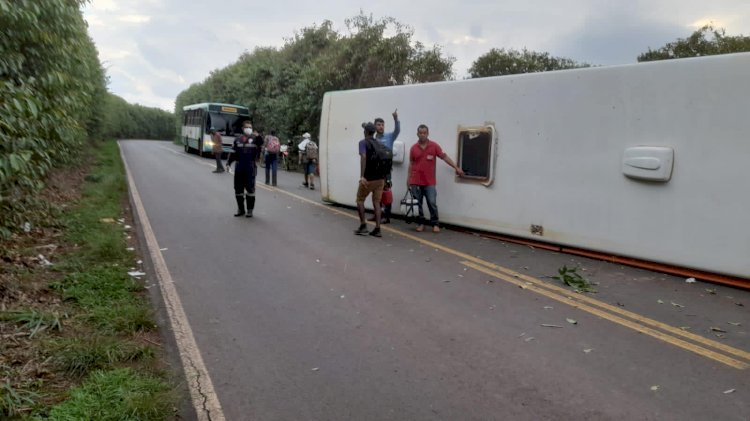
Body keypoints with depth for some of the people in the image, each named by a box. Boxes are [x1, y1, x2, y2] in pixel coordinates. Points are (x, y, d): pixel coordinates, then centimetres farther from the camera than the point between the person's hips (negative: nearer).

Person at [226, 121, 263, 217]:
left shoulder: (255, 138, 0)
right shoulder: (238, 139, 11)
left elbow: (261, 145, -22)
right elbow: (233, 153, 14)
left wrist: (258, 137, -38)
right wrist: (228, 163, 5)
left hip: (250, 168, -4)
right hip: (239, 168, 4)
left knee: (250, 188, -3)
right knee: (238, 188, 8)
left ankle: (250, 210, 9)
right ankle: (240, 209, 23)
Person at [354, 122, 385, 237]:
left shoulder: (363, 142, -6)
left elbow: (363, 157, -22)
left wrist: (362, 176, -28)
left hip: (368, 178, -5)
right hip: (380, 178, 5)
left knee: (360, 200, 12)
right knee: (376, 202, 8)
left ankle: (363, 226, 6)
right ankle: (377, 229, 3)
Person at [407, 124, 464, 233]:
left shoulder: (434, 146, 0)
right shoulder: (413, 148, 4)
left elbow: (444, 157, 1)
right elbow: (411, 164, 10)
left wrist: (456, 167, -3)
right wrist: (408, 178, 7)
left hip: (429, 182, -1)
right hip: (415, 181, 1)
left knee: (432, 203, -4)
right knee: (417, 204, 4)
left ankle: (435, 224, 4)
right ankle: (421, 223, 15)